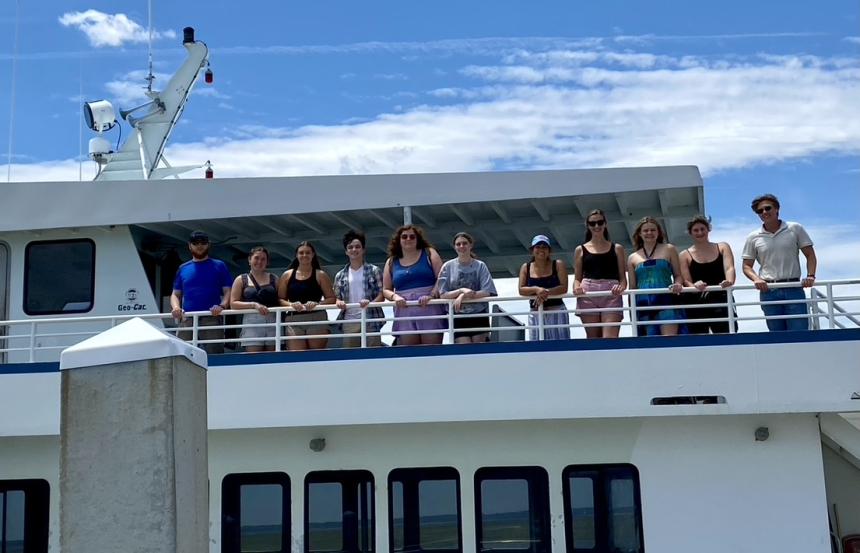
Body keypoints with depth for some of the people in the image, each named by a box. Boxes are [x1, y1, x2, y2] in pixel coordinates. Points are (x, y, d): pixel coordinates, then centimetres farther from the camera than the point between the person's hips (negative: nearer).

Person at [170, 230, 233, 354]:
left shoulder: (219, 266, 11)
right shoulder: (183, 268, 18)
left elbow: (227, 291, 4)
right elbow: (175, 294, 18)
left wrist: (222, 306, -16)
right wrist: (176, 307, -4)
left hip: (212, 319, -2)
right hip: (187, 320, 3)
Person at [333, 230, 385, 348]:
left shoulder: (374, 270, 7)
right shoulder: (340, 275, 14)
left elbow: (381, 294, 1)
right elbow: (336, 297, 16)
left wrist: (370, 303, -18)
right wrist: (339, 302, -8)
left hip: (370, 321, -2)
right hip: (349, 322, 3)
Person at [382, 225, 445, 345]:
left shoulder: (429, 254, 9)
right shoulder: (391, 262, 16)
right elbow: (386, 290, 17)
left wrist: (431, 295, -15)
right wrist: (395, 297, -5)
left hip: (429, 309, -2)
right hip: (404, 311, 2)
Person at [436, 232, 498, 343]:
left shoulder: (480, 266, 2)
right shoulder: (448, 267, 4)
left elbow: (488, 292, -6)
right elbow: (443, 295, -1)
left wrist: (463, 296, -14)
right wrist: (461, 290, -17)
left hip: (479, 316, 1)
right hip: (458, 317, 0)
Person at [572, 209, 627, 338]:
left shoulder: (617, 249, 16)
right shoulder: (580, 250, 17)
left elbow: (623, 278, 12)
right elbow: (577, 278, 15)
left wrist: (621, 287, -11)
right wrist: (577, 288, -8)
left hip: (611, 295, -1)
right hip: (588, 295, 1)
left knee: (610, 339, -16)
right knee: (593, 339, -3)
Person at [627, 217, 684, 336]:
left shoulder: (669, 250, 12)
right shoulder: (633, 258, 17)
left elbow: (678, 275, 12)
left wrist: (677, 285, -11)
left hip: (666, 301, -2)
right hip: (644, 305, 2)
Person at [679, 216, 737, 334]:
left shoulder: (722, 247, 12)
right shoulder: (685, 255, 9)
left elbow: (729, 268, -5)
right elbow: (686, 281, -1)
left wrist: (730, 281, -28)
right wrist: (694, 286, -25)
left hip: (721, 301, 1)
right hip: (696, 304, 0)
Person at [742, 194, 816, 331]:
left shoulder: (795, 229, 5)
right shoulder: (753, 237, 8)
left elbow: (810, 255, 7)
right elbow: (747, 266, 10)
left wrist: (810, 276, -9)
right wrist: (756, 279, -10)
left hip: (794, 289, -1)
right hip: (768, 291, 1)